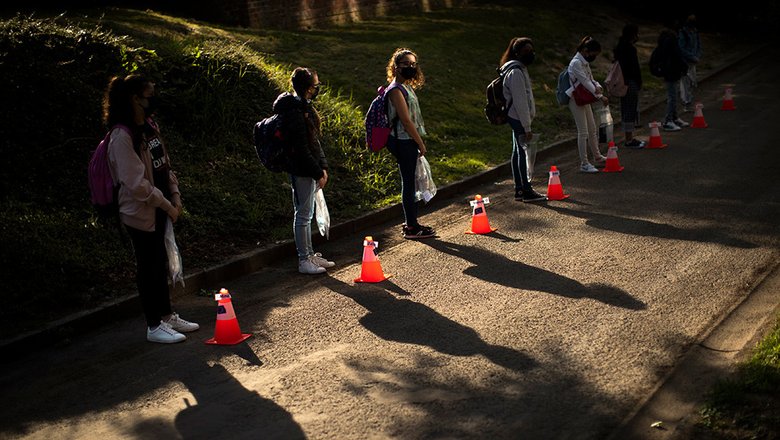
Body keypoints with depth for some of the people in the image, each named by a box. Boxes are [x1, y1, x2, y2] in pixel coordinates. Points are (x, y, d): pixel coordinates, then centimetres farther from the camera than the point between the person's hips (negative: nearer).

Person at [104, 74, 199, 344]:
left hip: (160, 209, 8)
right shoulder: (122, 136, -20)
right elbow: (136, 183, -23)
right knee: (148, 268, 3)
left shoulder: (149, 127, 8)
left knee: (160, 263, 18)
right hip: (140, 213, -8)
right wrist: (166, 206, -16)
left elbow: (164, 165, 14)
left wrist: (175, 197, 3)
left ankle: (167, 316, 31)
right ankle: (154, 326, 15)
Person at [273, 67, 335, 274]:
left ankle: (310, 254, 27)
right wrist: (318, 173, -18)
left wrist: (323, 166, 11)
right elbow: (300, 148, -22)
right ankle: (304, 260, 7)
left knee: (307, 214, 17)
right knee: (303, 215, -1)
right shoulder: (294, 111, -20)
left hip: (311, 170, 10)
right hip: (301, 171, -10)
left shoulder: (304, 107, 11)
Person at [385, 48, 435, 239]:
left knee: (410, 183, 14)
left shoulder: (407, 87, 15)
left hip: (409, 142, 9)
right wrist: (420, 143, -12)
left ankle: (411, 222, 24)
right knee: (409, 183, -3)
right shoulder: (396, 90, -15)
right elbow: (406, 121, -18)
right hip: (403, 142, -9)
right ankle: (411, 228, 4)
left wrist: (418, 142, 12)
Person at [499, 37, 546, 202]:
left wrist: (526, 123, 19)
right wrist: (527, 127, -21)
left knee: (518, 151, 13)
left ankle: (519, 189, 19)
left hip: (516, 118, 11)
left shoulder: (520, 69, 15)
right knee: (523, 152, -7)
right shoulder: (516, 72, -18)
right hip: (518, 118, -11)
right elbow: (520, 102, -21)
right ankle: (526, 191, -3)